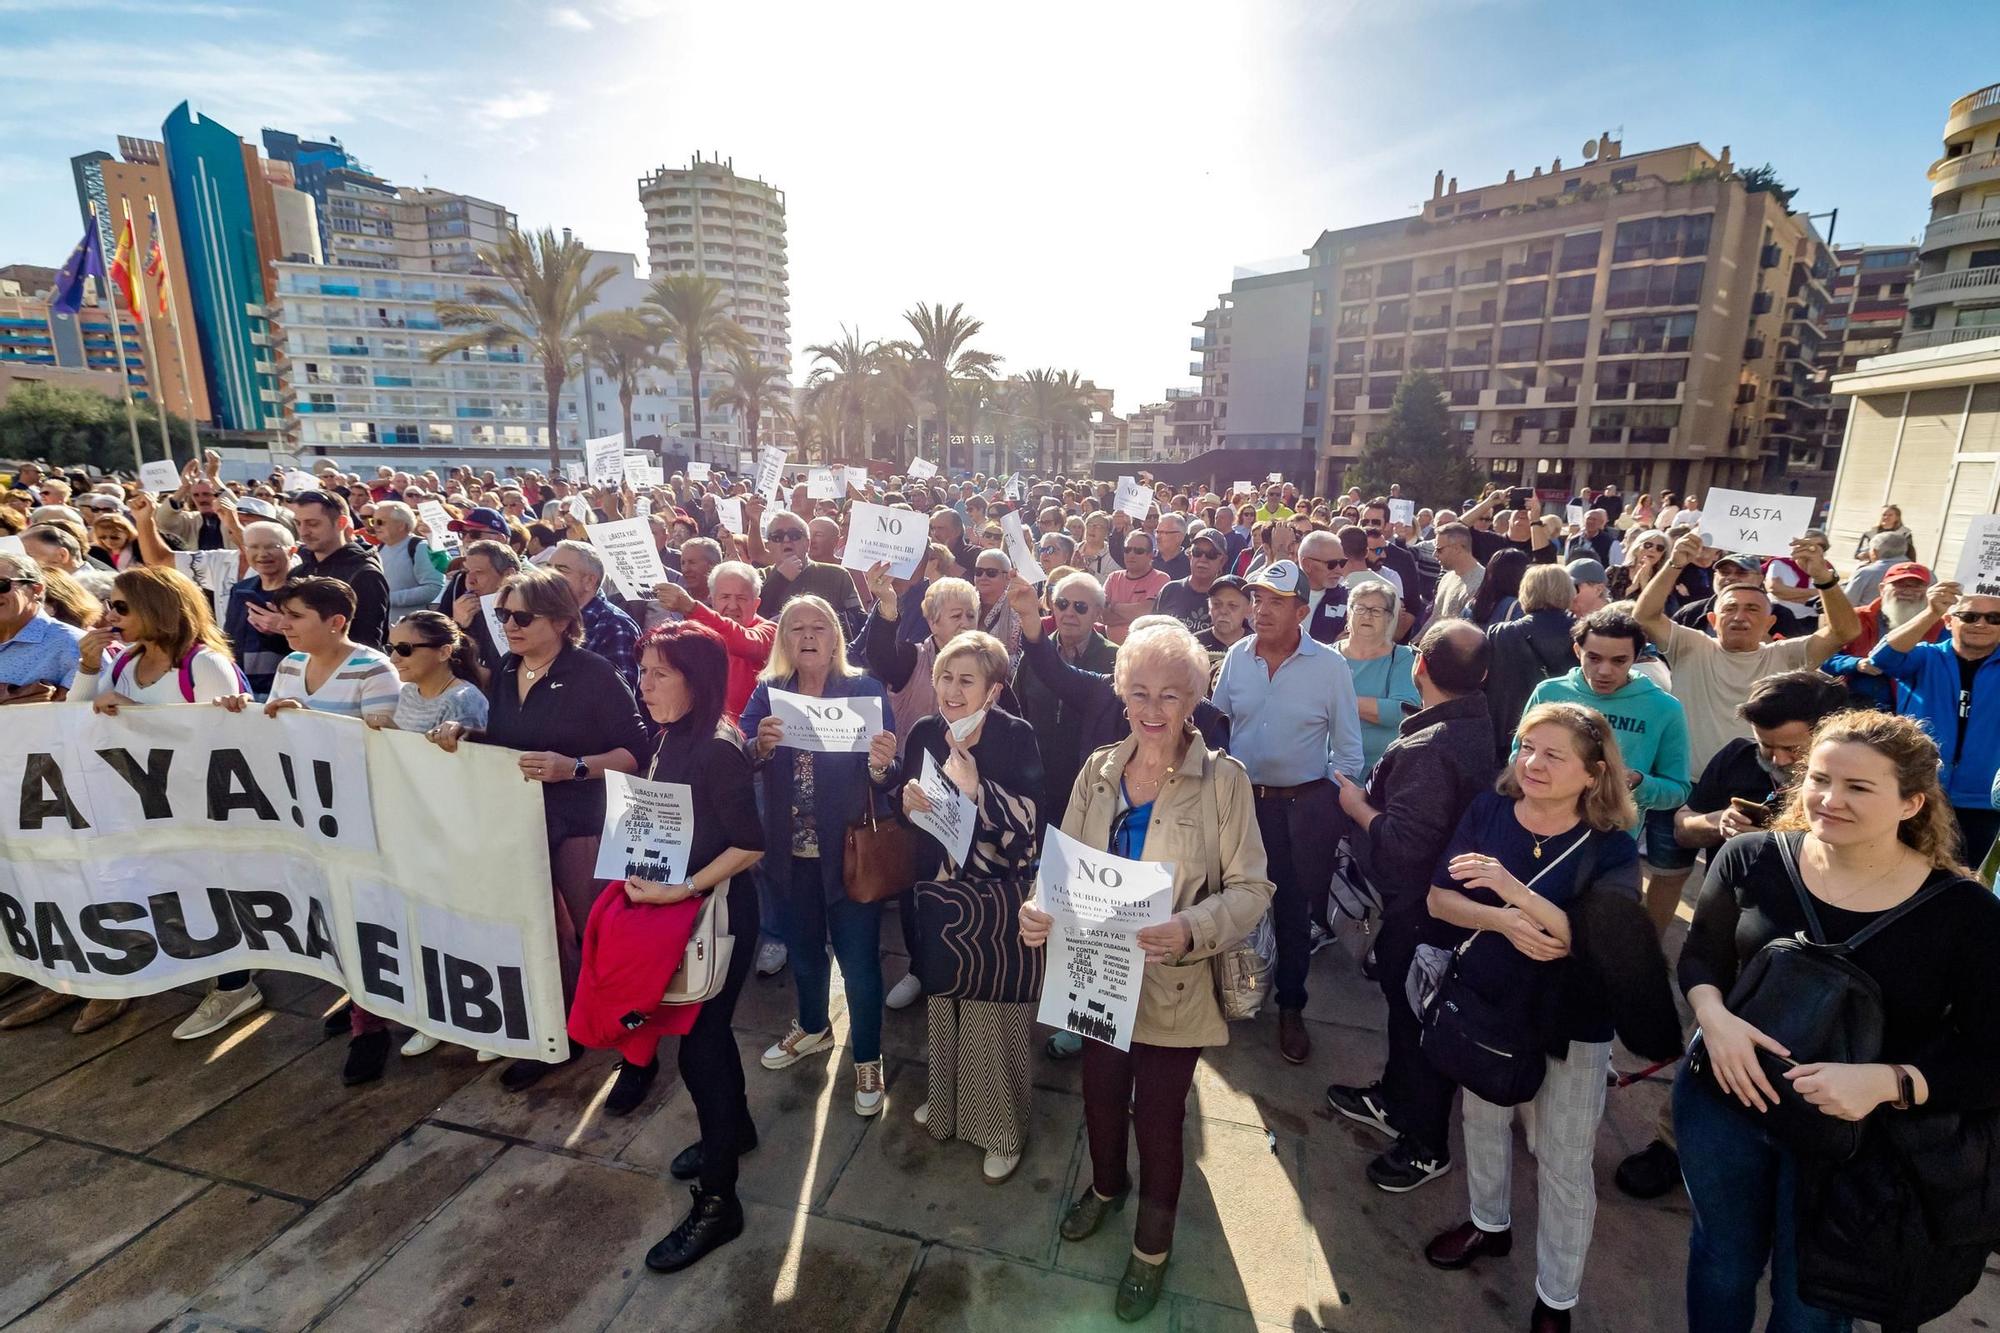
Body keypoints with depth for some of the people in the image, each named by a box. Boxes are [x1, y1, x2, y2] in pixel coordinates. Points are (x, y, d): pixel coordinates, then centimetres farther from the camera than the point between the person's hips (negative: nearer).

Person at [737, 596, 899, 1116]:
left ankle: (867, 1058, 31)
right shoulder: (767, 692, 1)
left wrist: (882, 765, -35)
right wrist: (760, 745, -32)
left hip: (849, 851, -3)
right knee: (802, 949, 24)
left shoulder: (866, 691, -9)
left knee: (859, 960, 7)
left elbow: (885, 776, -13)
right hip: (789, 852, 4)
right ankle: (812, 1027, 50)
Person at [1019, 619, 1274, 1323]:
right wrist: (1039, 908, -20)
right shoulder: (1098, 770, -3)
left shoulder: (1223, 778, -14)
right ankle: (1106, 1185, 57)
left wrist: (1191, 930, -32)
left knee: (1157, 1117, 13)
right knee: (1100, 1095, 23)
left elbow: (1251, 888, -14)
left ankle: (1153, 1247, 44)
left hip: (1174, 986, -3)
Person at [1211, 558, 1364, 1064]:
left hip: (1303, 805, -2)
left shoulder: (1330, 666, -10)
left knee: (1294, 911, 12)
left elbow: (1348, 747, -4)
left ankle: (1290, 1008, 32)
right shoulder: (1237, 656, -2)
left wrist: (1335, 806, -7)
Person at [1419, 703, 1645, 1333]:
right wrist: (1502, 922, -28)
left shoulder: (1611, 849, -18)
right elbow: (1438, 899, -11)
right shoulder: (1489, 810, -10)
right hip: (1485, 1005, 3)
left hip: (1569, 1026, -3)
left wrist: (1511, 888, -39)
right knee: (1483, 1120, 24)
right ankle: (1489, 1223, 51)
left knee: (1563, 1165, 11)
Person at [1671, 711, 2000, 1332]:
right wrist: (1713, 1016, -21)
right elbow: (1701, 955, -1)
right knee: (1722, 1263, 24)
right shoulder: (1751, 857, -12)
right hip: (1723, 1102, 1)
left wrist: (1887, 1083, -29)